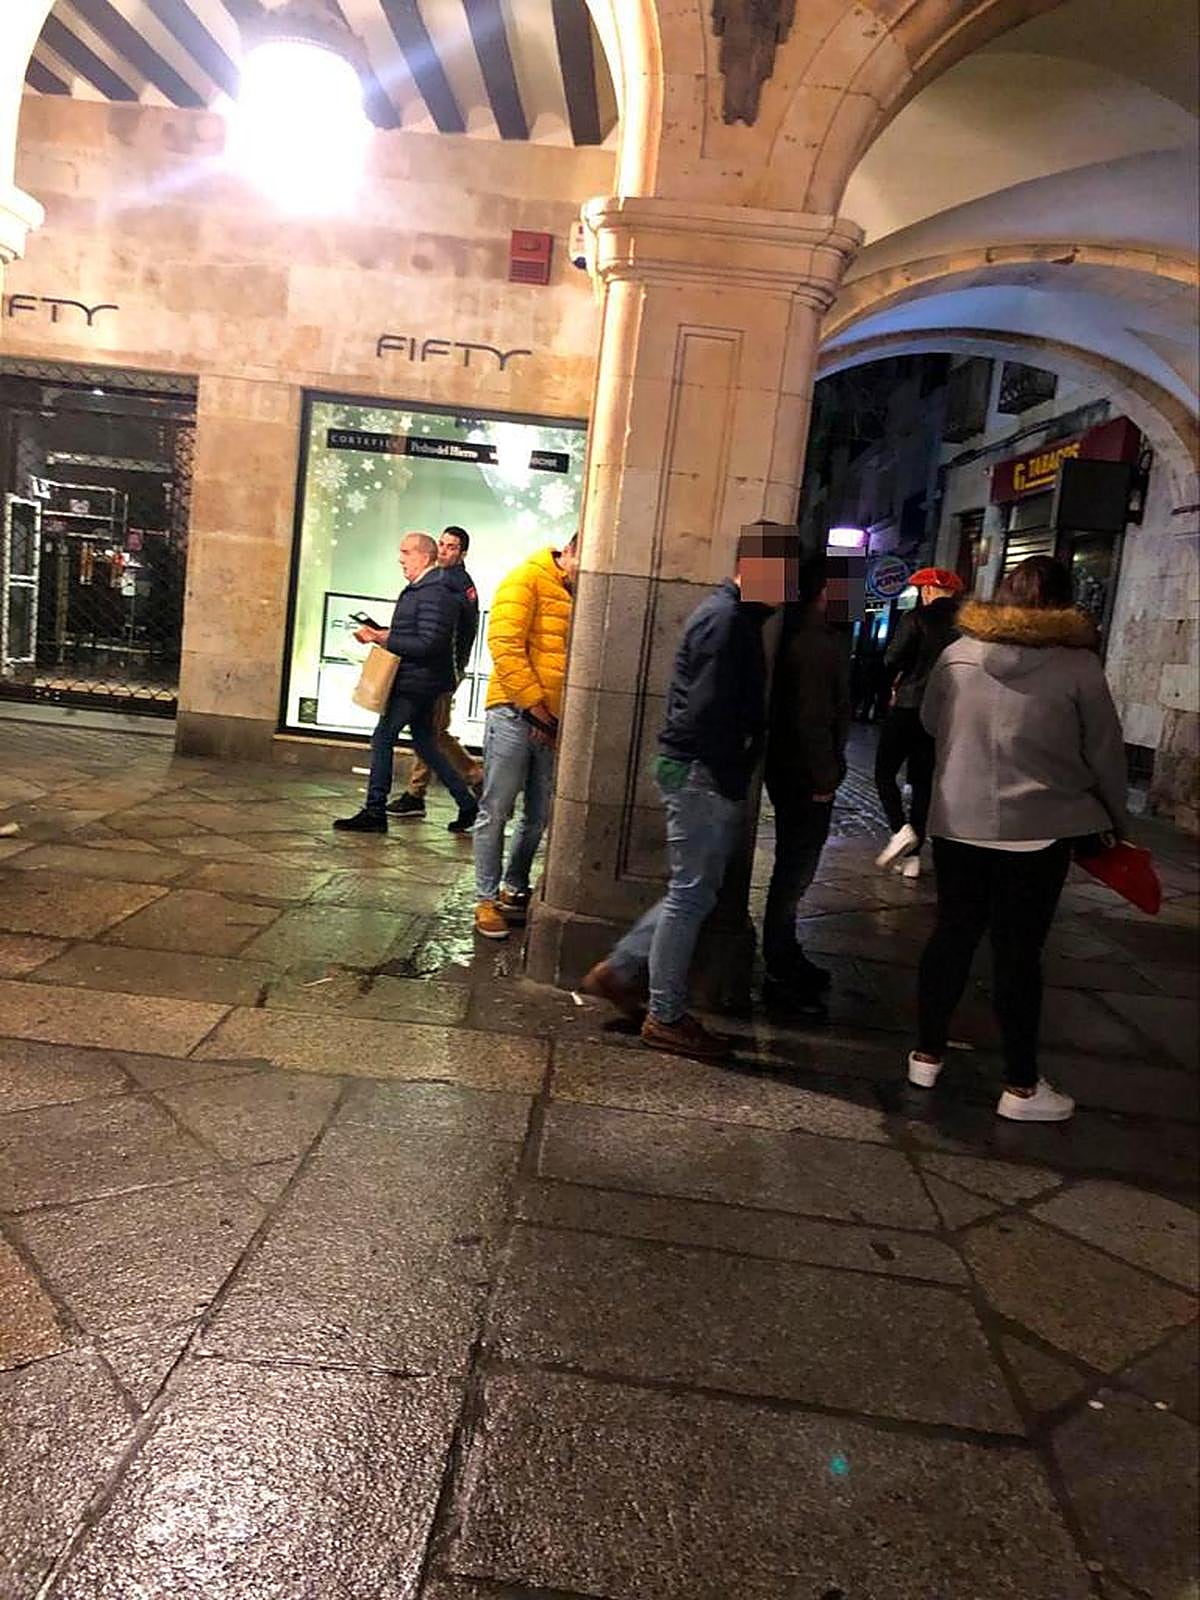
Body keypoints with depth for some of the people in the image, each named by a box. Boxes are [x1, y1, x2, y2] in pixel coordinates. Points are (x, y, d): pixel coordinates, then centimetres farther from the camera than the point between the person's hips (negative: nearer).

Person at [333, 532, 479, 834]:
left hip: (416, 682, -11)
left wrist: (386, 639, -19)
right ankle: (467, 803, 20)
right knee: (424, 742, 16)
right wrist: (379, 634, 7)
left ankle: (375, 813, 3)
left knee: (383, 738, -5)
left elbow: (428, 643, -24)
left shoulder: (434, 594, -18)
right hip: (417, 681, 11)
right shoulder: (419, 589, 15)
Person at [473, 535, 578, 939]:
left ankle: (514, 890, 26)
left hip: (554, 722, 6)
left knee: (539, 816, 11)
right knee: (496, 811, 1)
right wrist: (535, 705, -14)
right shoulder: (527, 579, -6)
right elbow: (504, 644, -14)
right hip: (515, 713, -6)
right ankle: (486, 899, 11)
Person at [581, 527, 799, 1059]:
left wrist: (734, 779, 11)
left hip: (703, 771, 10)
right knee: (692, 893, 0)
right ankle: (666, 1018, 12)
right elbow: (709, 711, -23)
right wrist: (732, 781, -15)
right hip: (701, 772, -10)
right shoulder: (725, 619, -16)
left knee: (695, 890, 16)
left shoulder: (734, 615, 16)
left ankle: (618, 969, 25)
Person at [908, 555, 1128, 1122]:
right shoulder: (1079, 665, -9)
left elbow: (930, 722, 14)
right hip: (1039, 829, -3)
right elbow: (1105, 754, -2)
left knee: (952, 936, 14)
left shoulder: (957, 654, -1)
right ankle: (1020, 1087, 16)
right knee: (1018, 952, 5)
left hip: (958, 822, 3)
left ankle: (927, 1055, 25)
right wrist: (1116, 820, 13)